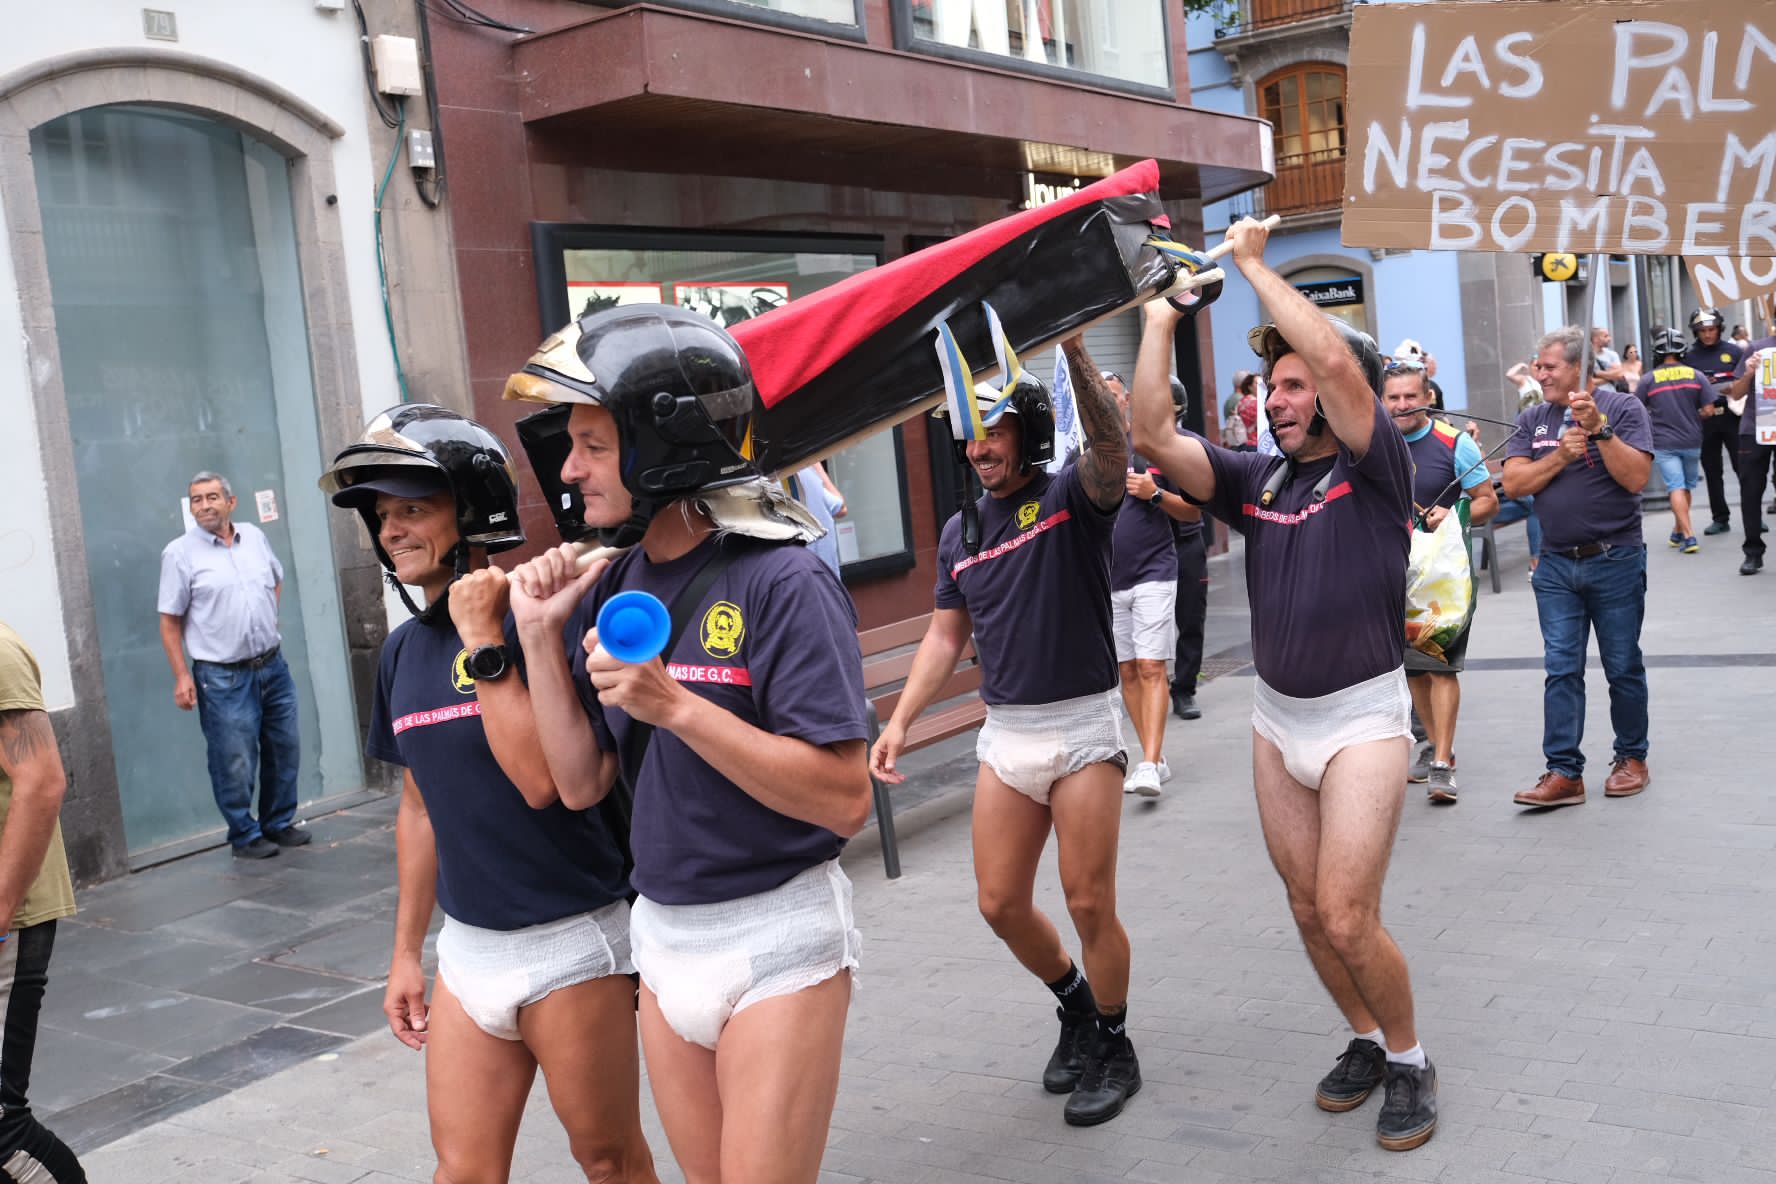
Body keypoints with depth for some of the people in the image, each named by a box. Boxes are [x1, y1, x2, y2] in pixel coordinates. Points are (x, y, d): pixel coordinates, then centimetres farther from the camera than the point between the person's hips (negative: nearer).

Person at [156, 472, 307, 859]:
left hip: (273, 666, 5)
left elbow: (276, 579, 26)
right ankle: (244, 835, 15)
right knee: (235, 762, -1)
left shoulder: (254, 536, 7)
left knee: (284, 750, 12)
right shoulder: (180, 552, -7)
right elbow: (170, 621, -6)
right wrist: (181, 676, -11)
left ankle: (279, 822, 28)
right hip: (223, 677, -5)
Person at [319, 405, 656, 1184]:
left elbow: (543, 778, -26)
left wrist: (483, 640, -22)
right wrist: (406, 949, 17)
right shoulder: (405, 650, 7)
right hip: (466, 945, 6)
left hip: (570, 941, -6)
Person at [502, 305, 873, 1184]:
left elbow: (844, 801, -23)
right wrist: (540, 636, -7)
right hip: (660, 935, 7)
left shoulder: (780, 582, -18)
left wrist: (675, 705, -29)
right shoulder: (606, 589, 2)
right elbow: (581, 784, 3)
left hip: (775, 935, -6)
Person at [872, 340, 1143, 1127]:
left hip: (1083, 724, -5)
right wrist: (900, 721, 3)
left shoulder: (1072, 498, -8)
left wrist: (1073, 350, -43)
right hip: (1005, 732, 5)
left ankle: (1113, 1048, 22)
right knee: (1001, 903, 6)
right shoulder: (960, 531, 9)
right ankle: (1074, 1002, 34)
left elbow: (1111, 445, -30)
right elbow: (947, 635, 13)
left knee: (1089, 903, -1)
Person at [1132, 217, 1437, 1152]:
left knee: (1347, 917, -10)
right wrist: (1160, 322, -3)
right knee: (1307, 910, 11)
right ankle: (1367, 1040, 33)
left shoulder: (1373, 467, -9)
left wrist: (1252, 262, -17)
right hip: (1275, 715, 6)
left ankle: (1409, 1061, 14)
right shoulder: (1257, 480, 5)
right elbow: (1154, 436, -4)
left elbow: (1338, 359, -25)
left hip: (1360, 715, -6)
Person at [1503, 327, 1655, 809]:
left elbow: (1636, 478, -15)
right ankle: (1563, 773, 1)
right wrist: (1561, 454, -12)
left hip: (1615, 562, -3)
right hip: (1557, 567, 3)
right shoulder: (1532, 420, 7)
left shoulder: (1622, 407, -4)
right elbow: (1513, 484, -2)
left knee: (1623, 668, 7)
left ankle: (1632, 758, 24)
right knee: (1561, 670, 0)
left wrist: (1599, 429, -22)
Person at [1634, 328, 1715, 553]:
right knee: (1686, 487, 17)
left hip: (1663, 443, -2)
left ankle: (1688, 536, -14)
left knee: (1677, 488, -5)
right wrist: (1692, 419, 16)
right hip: (1691, 441, 2)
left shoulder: (1648, 379, -5)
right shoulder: (1696, 376, -1)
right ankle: (1679, 532, 26)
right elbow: (1708, 411, -3)